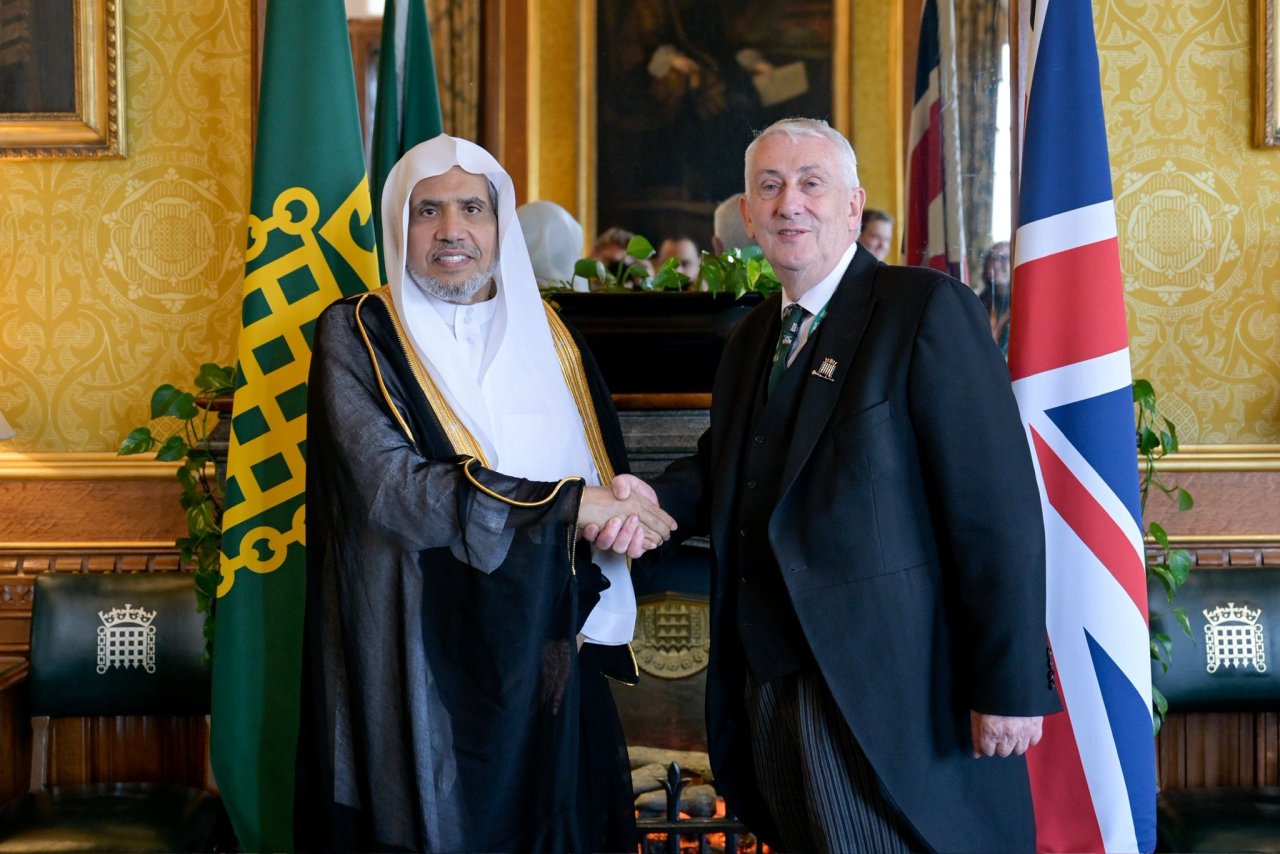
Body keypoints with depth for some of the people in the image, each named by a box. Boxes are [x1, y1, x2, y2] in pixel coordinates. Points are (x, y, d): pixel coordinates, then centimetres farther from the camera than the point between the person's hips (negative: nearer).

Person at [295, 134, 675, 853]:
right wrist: (569, 506, -17)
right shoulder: (358, 335, -3)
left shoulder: (548, 337, 10)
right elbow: (392, 488, -17)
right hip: (424, 669, -4)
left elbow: (608, 487, 11)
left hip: (549, 664, 4)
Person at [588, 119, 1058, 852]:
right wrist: (656, 496, -3)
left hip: (888, 701, -7)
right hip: (772, 682, 8)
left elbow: (999, 510, -15)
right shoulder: (753, 338, 15)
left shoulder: (926, 309, -10)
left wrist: (1010, 685, -18)